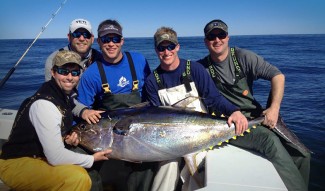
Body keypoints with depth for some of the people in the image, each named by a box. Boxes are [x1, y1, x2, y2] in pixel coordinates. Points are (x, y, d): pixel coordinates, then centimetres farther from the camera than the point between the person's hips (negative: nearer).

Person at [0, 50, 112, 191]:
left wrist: (68, 140, -5)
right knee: (79, 177, -28)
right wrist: (92, 159, -14)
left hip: (41, 157, 9)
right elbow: (56, 157, -27)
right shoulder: (44, 104, -24)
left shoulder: (65, 97, 5)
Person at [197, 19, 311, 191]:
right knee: (270, 140, -28)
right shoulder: (202, 67, -1)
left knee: (301, 154, -5)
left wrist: (274, 107, -15)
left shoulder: (242, 56, 1)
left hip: (257, 116, 4)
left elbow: (277, 75, -2)